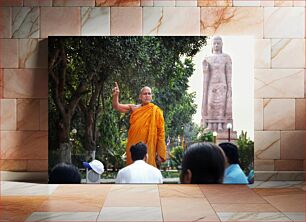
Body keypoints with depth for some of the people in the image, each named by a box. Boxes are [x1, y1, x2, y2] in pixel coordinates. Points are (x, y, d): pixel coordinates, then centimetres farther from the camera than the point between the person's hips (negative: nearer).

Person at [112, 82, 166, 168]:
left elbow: (161, 132, -4)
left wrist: (160, 153, -8)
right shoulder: (134, 108, 5)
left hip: (148, 148, -3)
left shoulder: (156, 111, -4)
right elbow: (116, 107, 2)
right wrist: (116, 95, -19)